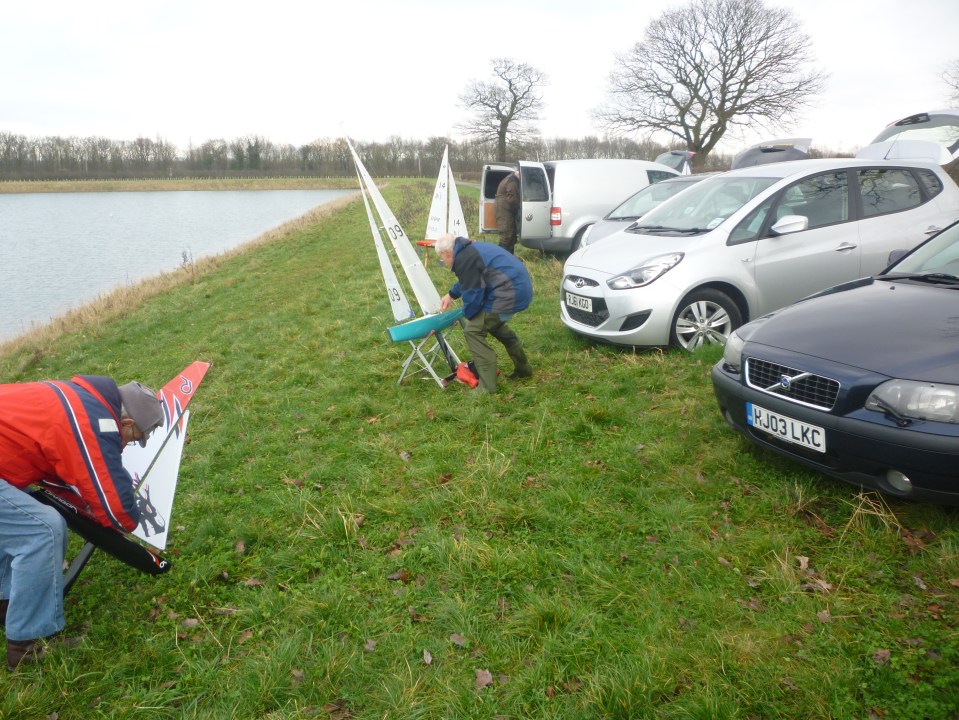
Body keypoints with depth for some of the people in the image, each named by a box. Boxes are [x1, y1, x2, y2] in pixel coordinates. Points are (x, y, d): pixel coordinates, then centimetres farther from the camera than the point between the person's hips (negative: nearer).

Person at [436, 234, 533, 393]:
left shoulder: (463, 260, -14)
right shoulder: (471, 249, 20)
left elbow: (472, 293, -12)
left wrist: (468, 315, 6)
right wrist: (451, 295, 44)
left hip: (509, 294, -11)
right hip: (521, 287, 11)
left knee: (474, 331, -5)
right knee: (493, 323, 31)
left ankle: (487, 386, -4)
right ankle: (523, 368, 41)